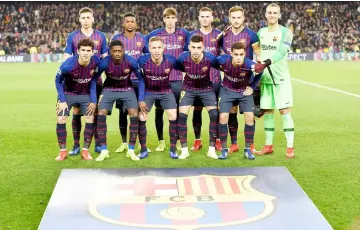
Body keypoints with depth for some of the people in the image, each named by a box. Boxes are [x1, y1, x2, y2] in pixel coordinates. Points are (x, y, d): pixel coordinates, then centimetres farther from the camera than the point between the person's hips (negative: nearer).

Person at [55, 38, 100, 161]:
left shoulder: (96, 62, -24)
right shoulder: (68, 65, -31)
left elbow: (94, 79, -7)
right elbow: (58, 80, -12)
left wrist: (93, 100, -9)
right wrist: (62, 100, -15)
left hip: (86, 94, 2)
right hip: (67, 93, -2)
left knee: (90, 119, -6)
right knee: (61, 120, -9)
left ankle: (85, 151, 7)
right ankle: (63, 151, 6)